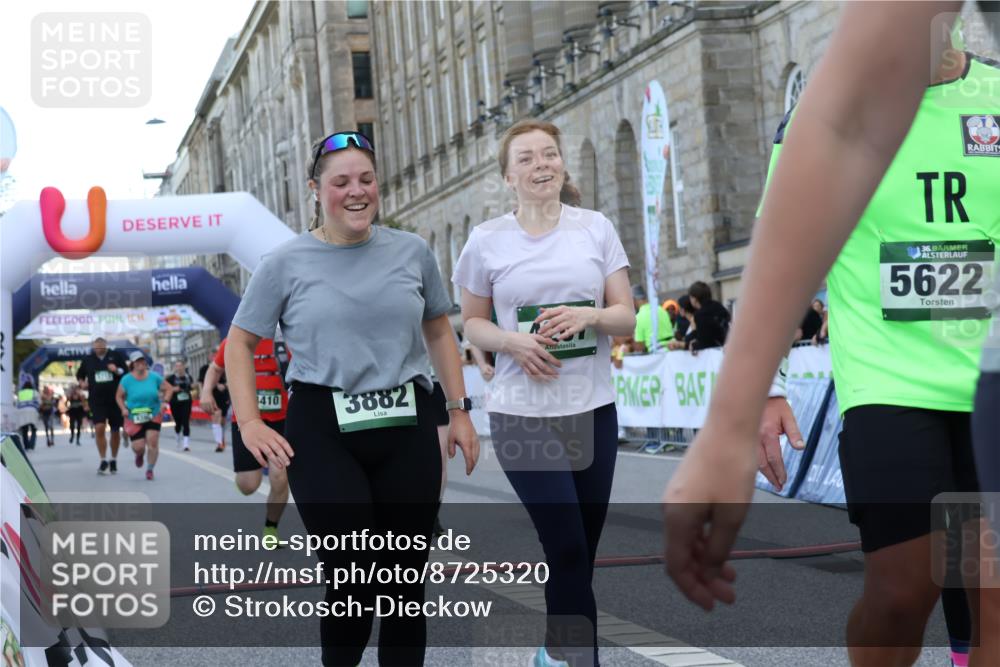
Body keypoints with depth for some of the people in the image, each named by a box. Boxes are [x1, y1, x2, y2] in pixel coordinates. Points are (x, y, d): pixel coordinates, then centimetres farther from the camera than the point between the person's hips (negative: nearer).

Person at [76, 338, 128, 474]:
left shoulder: (115, 356, 1)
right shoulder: (88, 360, 6)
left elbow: (126, 373, 4)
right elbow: (80, 374, 22)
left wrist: (117, 371, -15)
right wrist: (82, 383, 2)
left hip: (115, 399, 0)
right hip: (96, 400, 0)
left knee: (115, 430, 9)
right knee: (100, 428, -16)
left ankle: (114, 460, 27)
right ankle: (103, 461, -7)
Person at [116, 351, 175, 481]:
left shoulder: (154, 377, -3)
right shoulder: (126, 380, -6)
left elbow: (169, 388, 7)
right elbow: (119, 397, 4)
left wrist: (164, 401, -8)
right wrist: (123, 408, -12)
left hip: (154, 415, 1)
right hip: (134, 417, -1)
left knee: (152, 442, -10)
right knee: (138, 446, -6)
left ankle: (150, 469, 9)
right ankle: (140, 455, 34)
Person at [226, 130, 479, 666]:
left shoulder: (411, 252, 6)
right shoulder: (285, 264, -1)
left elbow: (439, 332, 18)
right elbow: (239, 343, 6)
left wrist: (459, 410, 12)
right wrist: (250, 424, -5)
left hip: (407, 428, 3)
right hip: (322, 432, -3)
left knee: (406, 580, 7)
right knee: (353, 580, -8)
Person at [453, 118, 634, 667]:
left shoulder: (596, 228, 3)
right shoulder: (486, 241, -1)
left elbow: (626, 317, 4)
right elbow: (472, 323, 8)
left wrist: (588, 316, -17)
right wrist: (512, 341, -13)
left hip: (592, 410, 3)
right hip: (523, 415, -3)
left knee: (581, 553, 10)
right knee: (568, 551, -11)